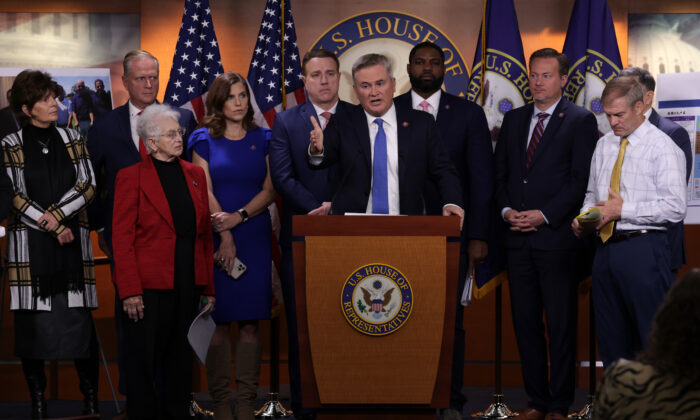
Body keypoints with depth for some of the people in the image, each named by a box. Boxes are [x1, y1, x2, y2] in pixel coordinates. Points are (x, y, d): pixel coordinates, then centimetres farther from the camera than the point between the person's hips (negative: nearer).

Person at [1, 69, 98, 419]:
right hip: (29, 244, -2)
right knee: (32, 322, -2)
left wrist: (56, 213, -9)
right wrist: (55, 228, -9)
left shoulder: (72, 140, 12)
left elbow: (87, 185, 5)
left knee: (80, 320, -2)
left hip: (72, 243, 2)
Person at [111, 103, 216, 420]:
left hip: (188, 285, 5)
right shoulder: (131, 177, -4)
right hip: (149, 286, -5)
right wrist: (130, 292, -15)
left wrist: (208, 287, 7)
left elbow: (205, 235, 12)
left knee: (180, 362, 11)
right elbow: (122, 239, -7)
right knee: (143, 364, 2)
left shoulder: (195, 174, 11)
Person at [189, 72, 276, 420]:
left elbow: (270, 190, 3)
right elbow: (205, 192, -2)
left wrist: (238, 216, -12)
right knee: (219, 321, -2)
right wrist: (224, 237, -10)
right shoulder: (204, 139, 4)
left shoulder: (262, 139, 9)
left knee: (250, 322, 0)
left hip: (255, 237, 2)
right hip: (216, 238, -2)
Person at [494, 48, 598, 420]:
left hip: (557, 237, -5)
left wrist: (544, 215, -15)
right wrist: (506, 210, -2)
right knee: (525, 322, 7)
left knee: (561, 325, 1)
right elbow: (500, 173, 16)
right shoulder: (513, 119, 15)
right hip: (518, 238, 5)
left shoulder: (580, 121, -1)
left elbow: (581, 179, -8)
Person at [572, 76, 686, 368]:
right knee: (611, 339, 11)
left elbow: (675, 208, -14)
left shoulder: (662, 148, -6)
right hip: (606, 249, 7)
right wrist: (584, 217, 4)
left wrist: (623, 209, -17)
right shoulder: (604, 145, 16)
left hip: (642, 249, -7)